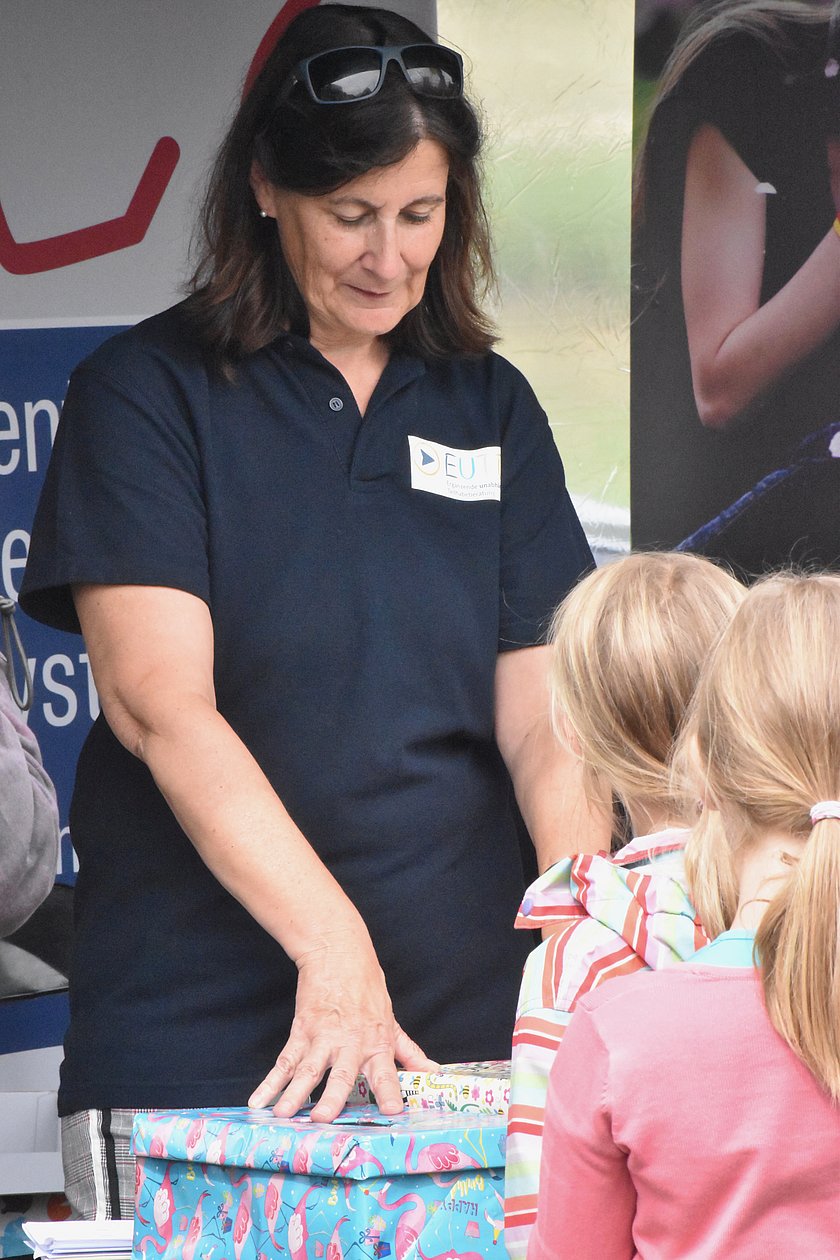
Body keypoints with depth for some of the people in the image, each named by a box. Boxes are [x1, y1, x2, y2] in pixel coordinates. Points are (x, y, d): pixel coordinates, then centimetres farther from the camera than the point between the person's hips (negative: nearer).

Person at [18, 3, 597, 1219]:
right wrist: (332, 943, -25)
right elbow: (158, 703, -13)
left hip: (459, 1024, 4)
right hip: (191, 1042, -4)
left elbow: (541, 719, 6)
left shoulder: (490, 409, 12)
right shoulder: (146, 393, -2)